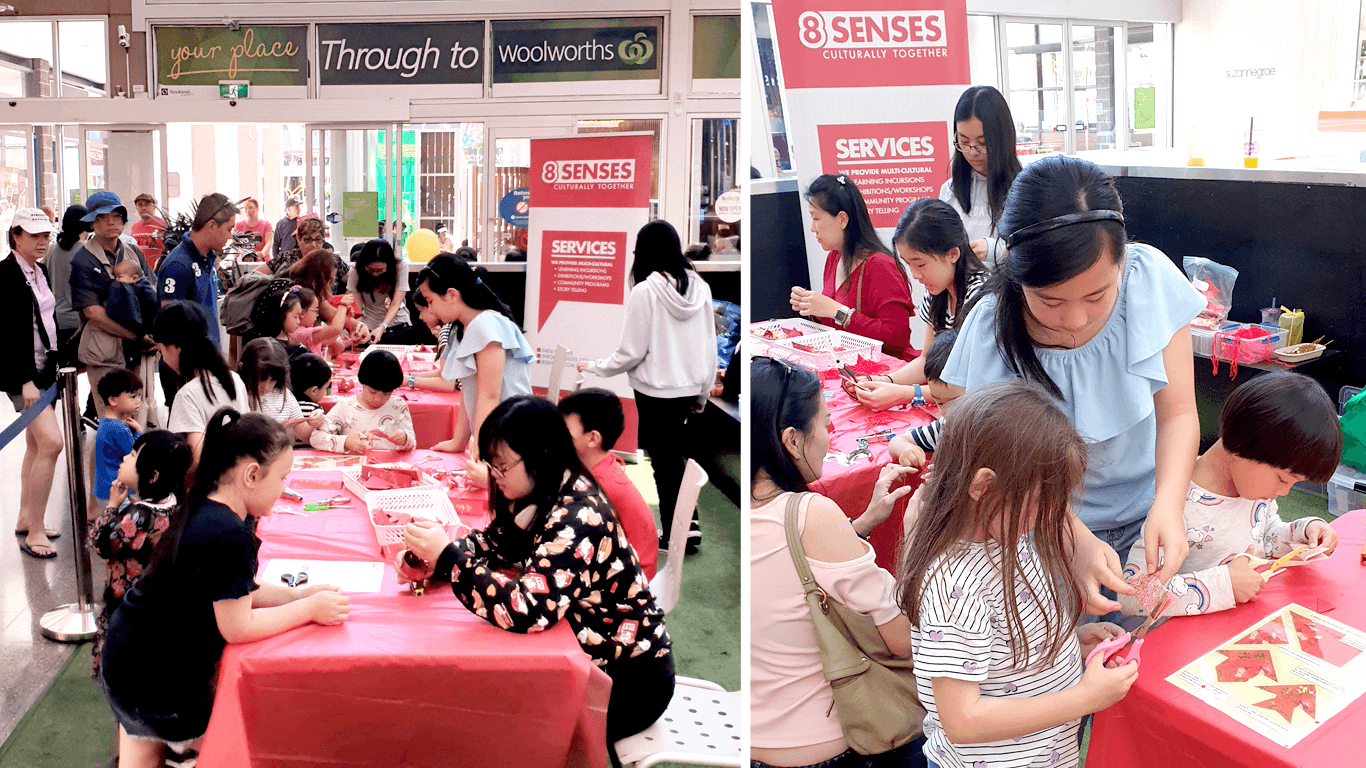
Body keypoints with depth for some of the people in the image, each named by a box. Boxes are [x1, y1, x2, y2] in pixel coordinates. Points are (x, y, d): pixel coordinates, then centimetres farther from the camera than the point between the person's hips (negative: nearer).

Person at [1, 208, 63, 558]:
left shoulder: (41, 271, 12)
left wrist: (60, 360, 16)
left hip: (45, 368, 9)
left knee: (36, 444, 14)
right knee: (51, 441, -16)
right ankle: (34, 532, -9)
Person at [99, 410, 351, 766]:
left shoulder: (205, 510, -1)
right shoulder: (229, 536, -30)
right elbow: (238, 627, -25)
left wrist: (297, 594, 2)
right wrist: (310, 608, -16)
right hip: (153, 683, -9)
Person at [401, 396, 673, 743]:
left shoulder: (579, 518, -30)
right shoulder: (534, 497, -3)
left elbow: (529, 610, -38)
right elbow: (493, 543, 8)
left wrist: (448, 557, -33)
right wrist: (430, 560, -12)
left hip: (628, 678, -8)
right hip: (583, 651, 8)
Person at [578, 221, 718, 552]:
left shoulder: (645, 291, -17)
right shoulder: (700, 287, 0)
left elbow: (631, 352, -14)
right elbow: (710, 345, 6)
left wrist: (595, 367, 3)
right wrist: (703, 392, 17)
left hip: (656, 390, -6)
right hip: (689, 387, 6)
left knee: (664, 459, 7)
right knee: (673, 453, 20)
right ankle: (688, 523, 18)